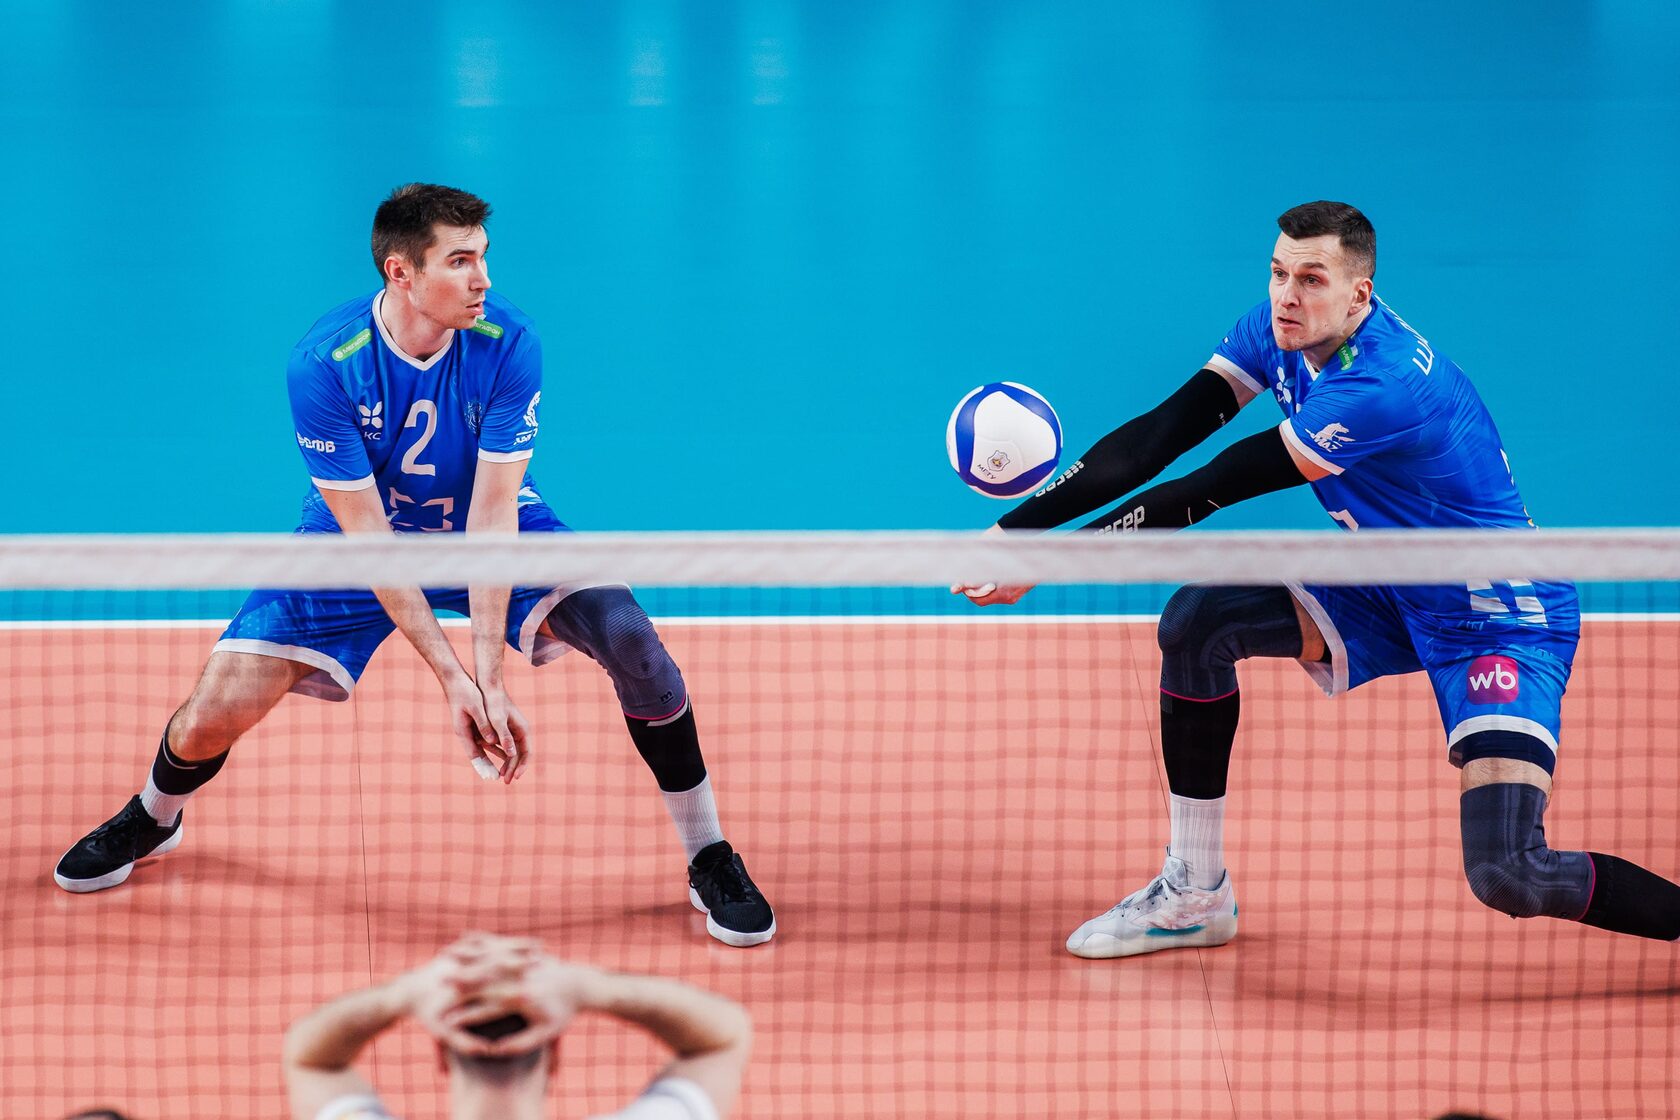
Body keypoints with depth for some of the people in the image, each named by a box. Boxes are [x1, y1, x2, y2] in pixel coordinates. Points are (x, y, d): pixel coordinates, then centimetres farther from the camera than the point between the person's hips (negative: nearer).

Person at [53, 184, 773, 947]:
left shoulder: (507, 345, -25)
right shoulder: (323, 366, -28)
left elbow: (491, 514, -26)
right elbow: (366, 534, -25)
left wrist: (490, 677, -33)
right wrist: (450, 677, -30)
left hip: (490, 530, 1)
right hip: (359, 542, -1)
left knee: (632, 640, -24)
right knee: (212, 718, -12)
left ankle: (709, 861, -5)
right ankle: (152, 819, 27)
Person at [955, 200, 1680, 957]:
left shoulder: (1383, 385, -31)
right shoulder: (1279, 333, -5)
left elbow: (1205, 493, -28)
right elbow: (1160, 435, -7)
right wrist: (1019, 526, -18)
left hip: (1499, 620, -9)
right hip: (1387, 595, 9)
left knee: (1507, 875, -25)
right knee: (1197, 620, -5)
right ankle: (1195, 895, 10)